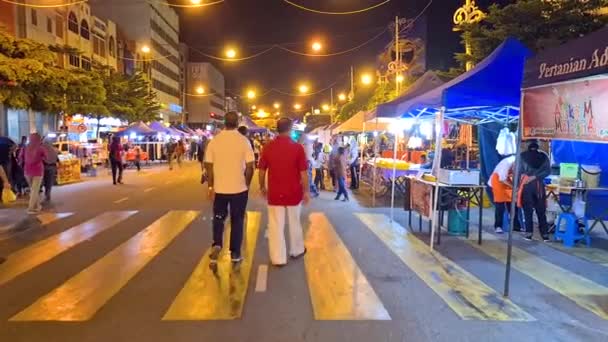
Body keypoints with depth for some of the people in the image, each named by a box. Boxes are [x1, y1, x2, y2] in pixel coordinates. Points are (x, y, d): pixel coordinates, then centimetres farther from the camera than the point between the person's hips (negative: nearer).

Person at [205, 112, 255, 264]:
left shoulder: (214, 141, -3)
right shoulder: (244, 141, -8)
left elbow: (209, 166, -2)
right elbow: (250, 167, -9)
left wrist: (211, 187, 7)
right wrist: (247, 184, 6)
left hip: (219, 188, 1)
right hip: (239, 188, -1)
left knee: (218, 218, 18)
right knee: (237, 220, 12)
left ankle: (216, 245, -2)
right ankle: (235, 253, 18)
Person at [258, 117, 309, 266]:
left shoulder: (268, 147, -4)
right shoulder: (298, 147, -10)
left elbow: (262, 171, 3)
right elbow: (303, 173, -9)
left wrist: (262, 187, 17)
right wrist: (306, 191, 1)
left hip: (274, 193, 0)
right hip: (293, 193, 0)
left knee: (276, 226, 7)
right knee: (294, 223, 18)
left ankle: (278, 258, 11)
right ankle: (297, 250, 35)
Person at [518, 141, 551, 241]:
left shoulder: (523, 156, 4)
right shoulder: (543, 156, 9)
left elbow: (519, 171, -2)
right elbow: (547, 171, -3)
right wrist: (535, 176, -6)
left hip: (526, 184, -1)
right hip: (539, 185, 1)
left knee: (528, 209, 4)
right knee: (541, 210, 8)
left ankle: (529, 233, 1)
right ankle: (545, 234, 8)